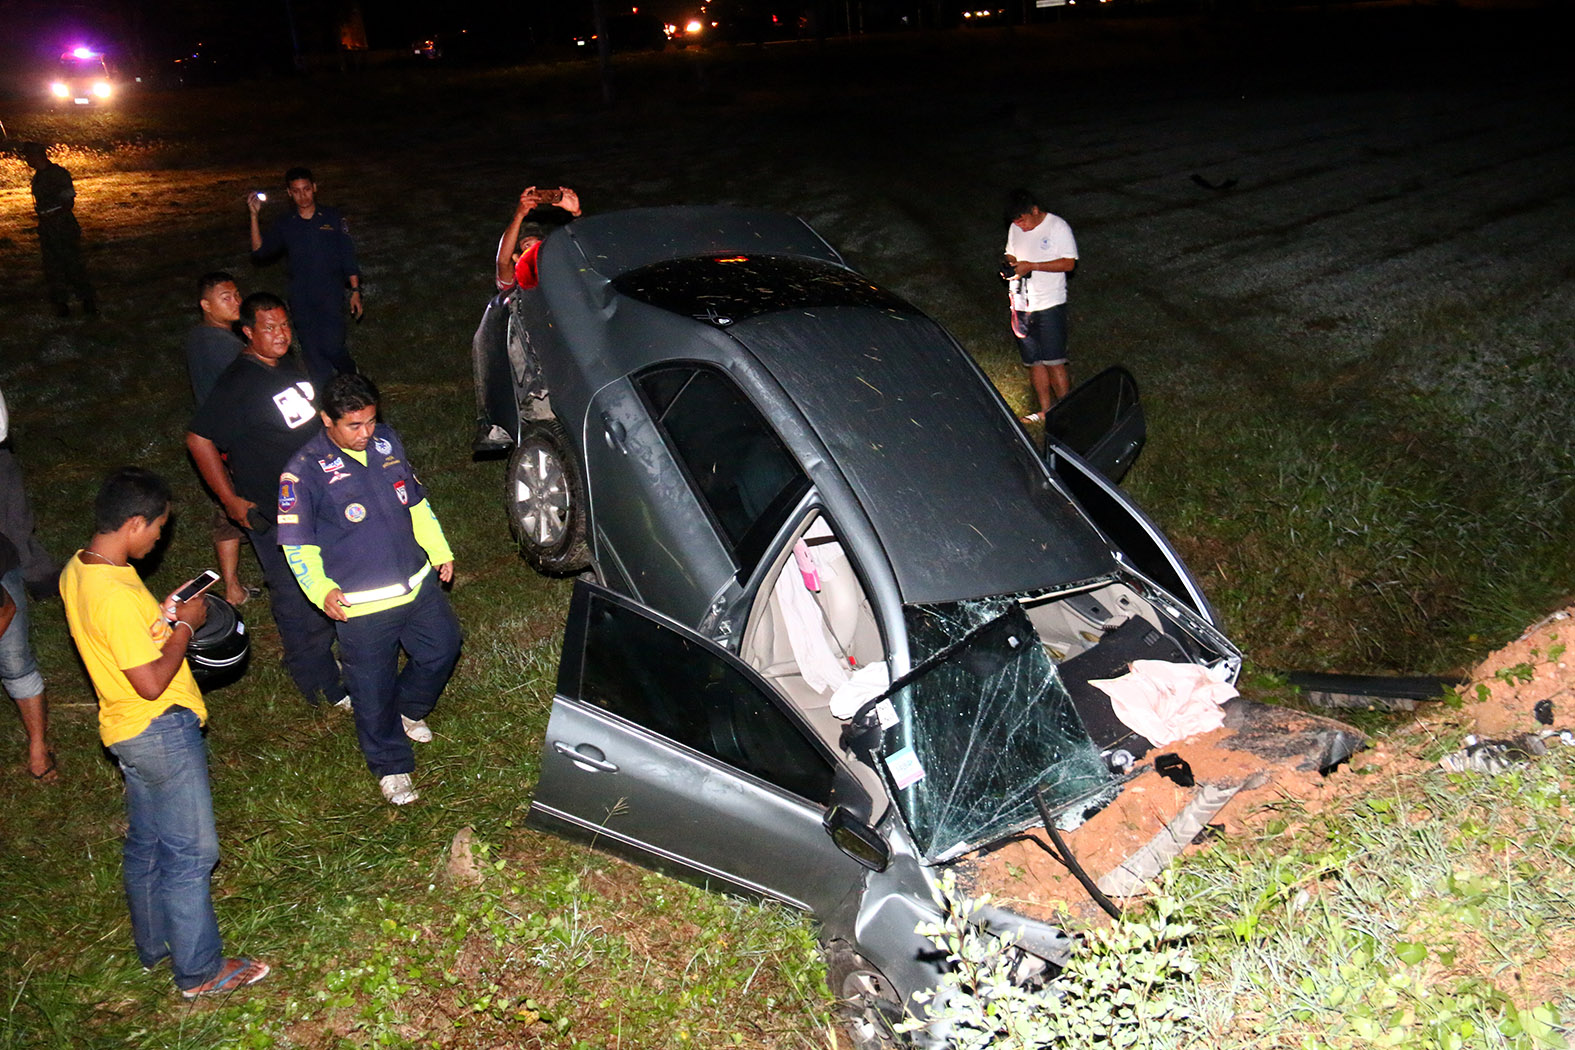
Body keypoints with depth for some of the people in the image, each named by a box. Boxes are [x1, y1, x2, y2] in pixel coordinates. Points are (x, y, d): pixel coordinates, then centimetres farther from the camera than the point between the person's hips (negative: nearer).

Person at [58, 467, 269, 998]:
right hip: (162, 730, -10)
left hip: (131, 731, 10)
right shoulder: (116, 594, -30)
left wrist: (161, 616, 2)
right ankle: (200, 970, 17)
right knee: (190, 852, 4)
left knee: (145, 844, 23)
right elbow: (152, 683, -27)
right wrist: (184, 625, -16)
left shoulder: (78, 569, 0)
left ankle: (155, 945, 40)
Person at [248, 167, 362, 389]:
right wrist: (254, 216, -8)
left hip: (331, 296, -2)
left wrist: (355, 291, 0)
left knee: (332, 347, -16)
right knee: (312, 354, 3)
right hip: (301, 301, 2)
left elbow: (348, 258, 6)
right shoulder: (284, 224, 8)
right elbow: (260, 252, -1)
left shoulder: (333, 218, 5)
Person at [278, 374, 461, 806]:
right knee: (374, 690, 8)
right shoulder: (305, 470, -16)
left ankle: (407, 710, 47)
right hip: (360, 605, -5)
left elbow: (416, 501, 15)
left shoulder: (387, 442, 2)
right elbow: (296, 543, -12)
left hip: (417, 583, 6)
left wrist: (439, 551, 13)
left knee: (443, 646, 19)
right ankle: (390, 766, 30)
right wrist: (321, 590, -25)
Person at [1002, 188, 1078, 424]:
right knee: (1033, 361, 11)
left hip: (1050, 306, -6)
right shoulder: (1015, 229, 8)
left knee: (1054, 362, -8)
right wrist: (1010, 266, -3)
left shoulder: (1057, 227, -10)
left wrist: (1031, 266, -21)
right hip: (1022, 305, 6)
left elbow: (1069, 263, -14)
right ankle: (1045, 410, 23)